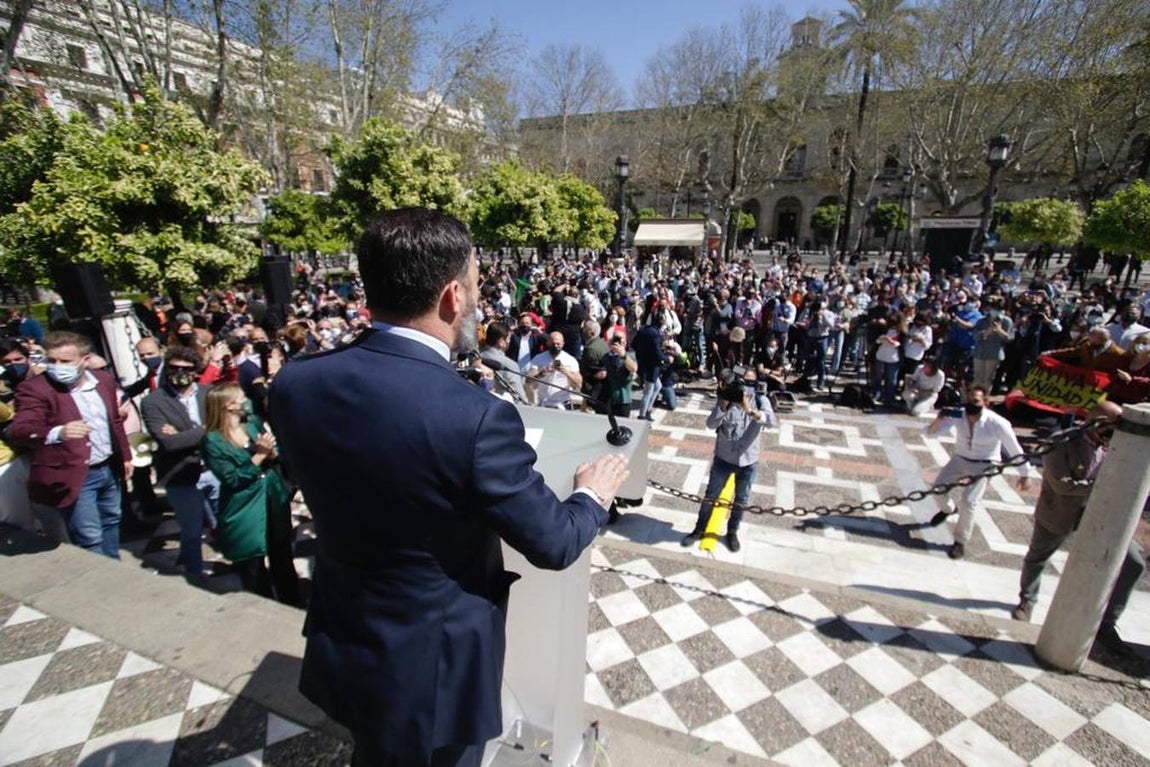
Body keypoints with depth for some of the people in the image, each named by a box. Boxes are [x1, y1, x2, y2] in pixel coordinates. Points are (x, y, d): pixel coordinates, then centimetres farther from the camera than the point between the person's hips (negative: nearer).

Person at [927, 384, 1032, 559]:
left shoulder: (997, 423, -24)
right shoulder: (958, 415, -17)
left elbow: (1015, 449, -11)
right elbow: (931, 433, -14)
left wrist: (1025, 475, -3)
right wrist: (939, 419, -35)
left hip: (984, 465, -4)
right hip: (959, 459, 4)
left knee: (968, 501, -18)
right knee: (938, 487, 1)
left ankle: (960, 542, 2)